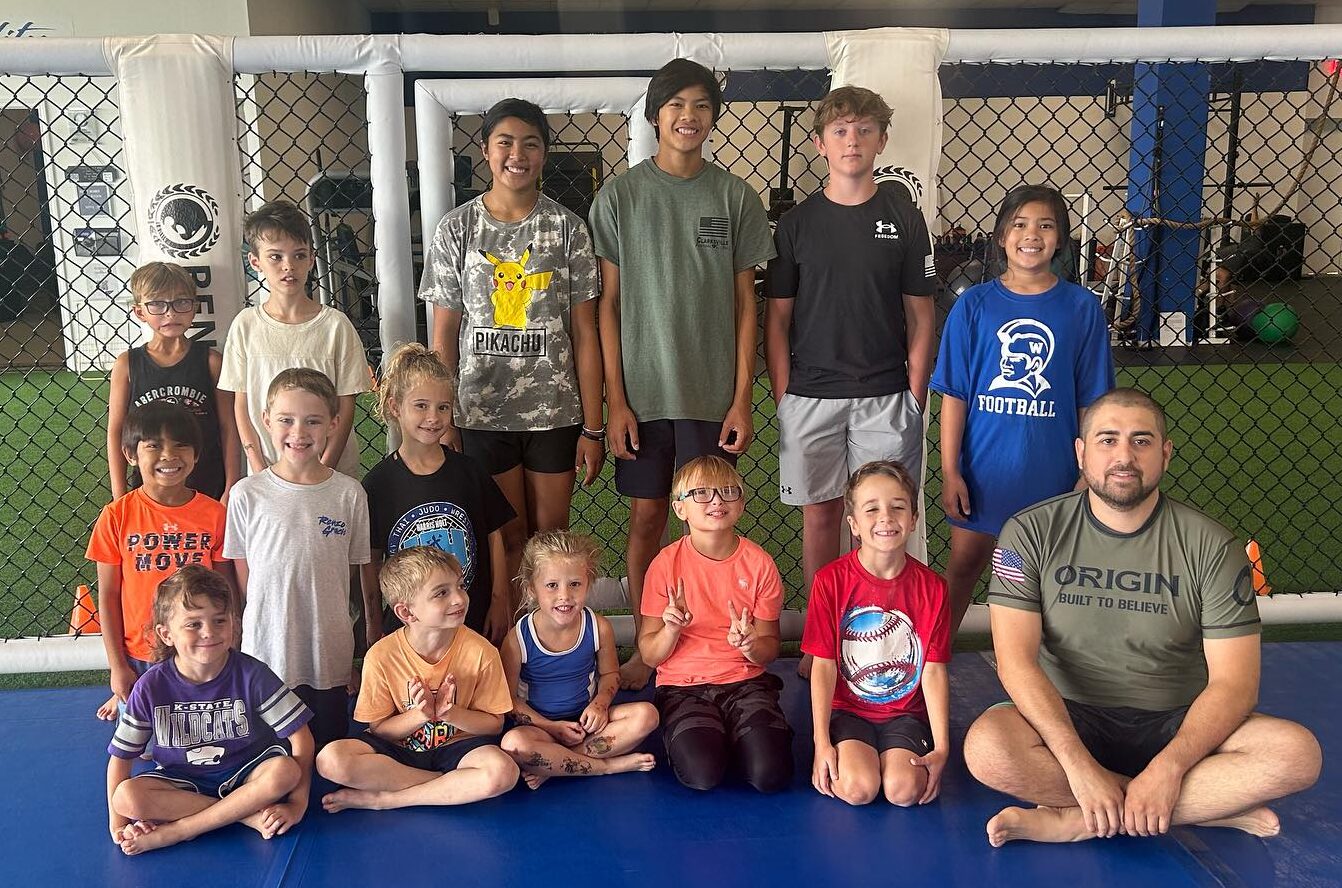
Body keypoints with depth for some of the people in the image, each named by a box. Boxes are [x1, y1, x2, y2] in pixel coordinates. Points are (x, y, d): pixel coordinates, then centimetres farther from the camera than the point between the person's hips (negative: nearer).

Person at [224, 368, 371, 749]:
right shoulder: (248, 494, -4)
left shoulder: (349, 493, -3)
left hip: (330, 656, 1)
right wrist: (259, 626, 1)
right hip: (267, 652, 0)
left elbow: (356, 573, 3)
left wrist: (354, 658, 5)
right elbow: (243, 575, 3)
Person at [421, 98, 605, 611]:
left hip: (555, 412, 1)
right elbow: (444, 336, 2)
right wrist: (443, 424, -3)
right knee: (506, 540, 7)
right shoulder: (457, 229, 1)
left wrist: (593, 428, -3)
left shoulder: (567, 228, 1)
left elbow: (584, 333, 0)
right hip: (481, 412, 0)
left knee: (550, 537, 8)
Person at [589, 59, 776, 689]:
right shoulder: (620, 195, 2)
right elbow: (607, 302, 2)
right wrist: (615, 400, -4)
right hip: (641, 392, 0)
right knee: (646, 519, 6)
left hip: (712, 394, 0)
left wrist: (741, 399, -2)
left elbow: (744, 303, 4)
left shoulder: (735, 197, 3)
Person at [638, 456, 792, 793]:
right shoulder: (666, 564, -5)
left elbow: (769, 649, 4)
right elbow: (650, 655, -2)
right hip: (684, 686, -1)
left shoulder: (758, 563, -2)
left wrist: (750, 644, -20)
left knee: (770, 774, -22)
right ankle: (695, 737, 7)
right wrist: (671, 628, -23)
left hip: (746, 681, 1)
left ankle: (733, 737, 10)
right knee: (702, 774, -27)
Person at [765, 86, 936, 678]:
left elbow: (921, 315, 5)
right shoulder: (797, 222, 5)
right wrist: (782, 397, -1)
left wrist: (914, 397, -1)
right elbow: (776, 317, 6)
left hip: (885, 396, 0)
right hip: (810, 396, 1)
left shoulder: (903, 218, 4)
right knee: (820, 517, 8)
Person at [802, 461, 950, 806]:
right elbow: (823, 665, -7)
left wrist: (941, 749, -8)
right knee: (857, 788, -25)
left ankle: (894, 756, 9)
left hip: (905, 712, 1)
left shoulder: (931, 587, -3)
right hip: (847, 710, -1)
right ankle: (850, 755, 8)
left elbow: (934, 670, -2)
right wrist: (822, 742, -11)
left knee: (904, 790, -24)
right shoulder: (831, 580, -8)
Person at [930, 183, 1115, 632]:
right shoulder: (974, 304, -3)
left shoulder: (1082, 308, -2)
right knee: (964, 562, 12)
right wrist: (949, 472, -5)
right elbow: (954, 395, -2)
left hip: (1051, 472, 0)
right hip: (983, 466, 0)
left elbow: (1091, 403, 1)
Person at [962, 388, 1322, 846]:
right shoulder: (1032, 533, -6)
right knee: (986, 747, -33)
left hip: (1174, 727, 1)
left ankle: (1073, 821, -23)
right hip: (1069, 721, -1)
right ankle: (1213, 805, -18)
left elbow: (1233, 682, -8)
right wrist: (1079, 766, -26)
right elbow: (1016, 660, -14)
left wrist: (1168, 767, -24)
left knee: (1297, 752, -25)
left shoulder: (1212, 547, -5)